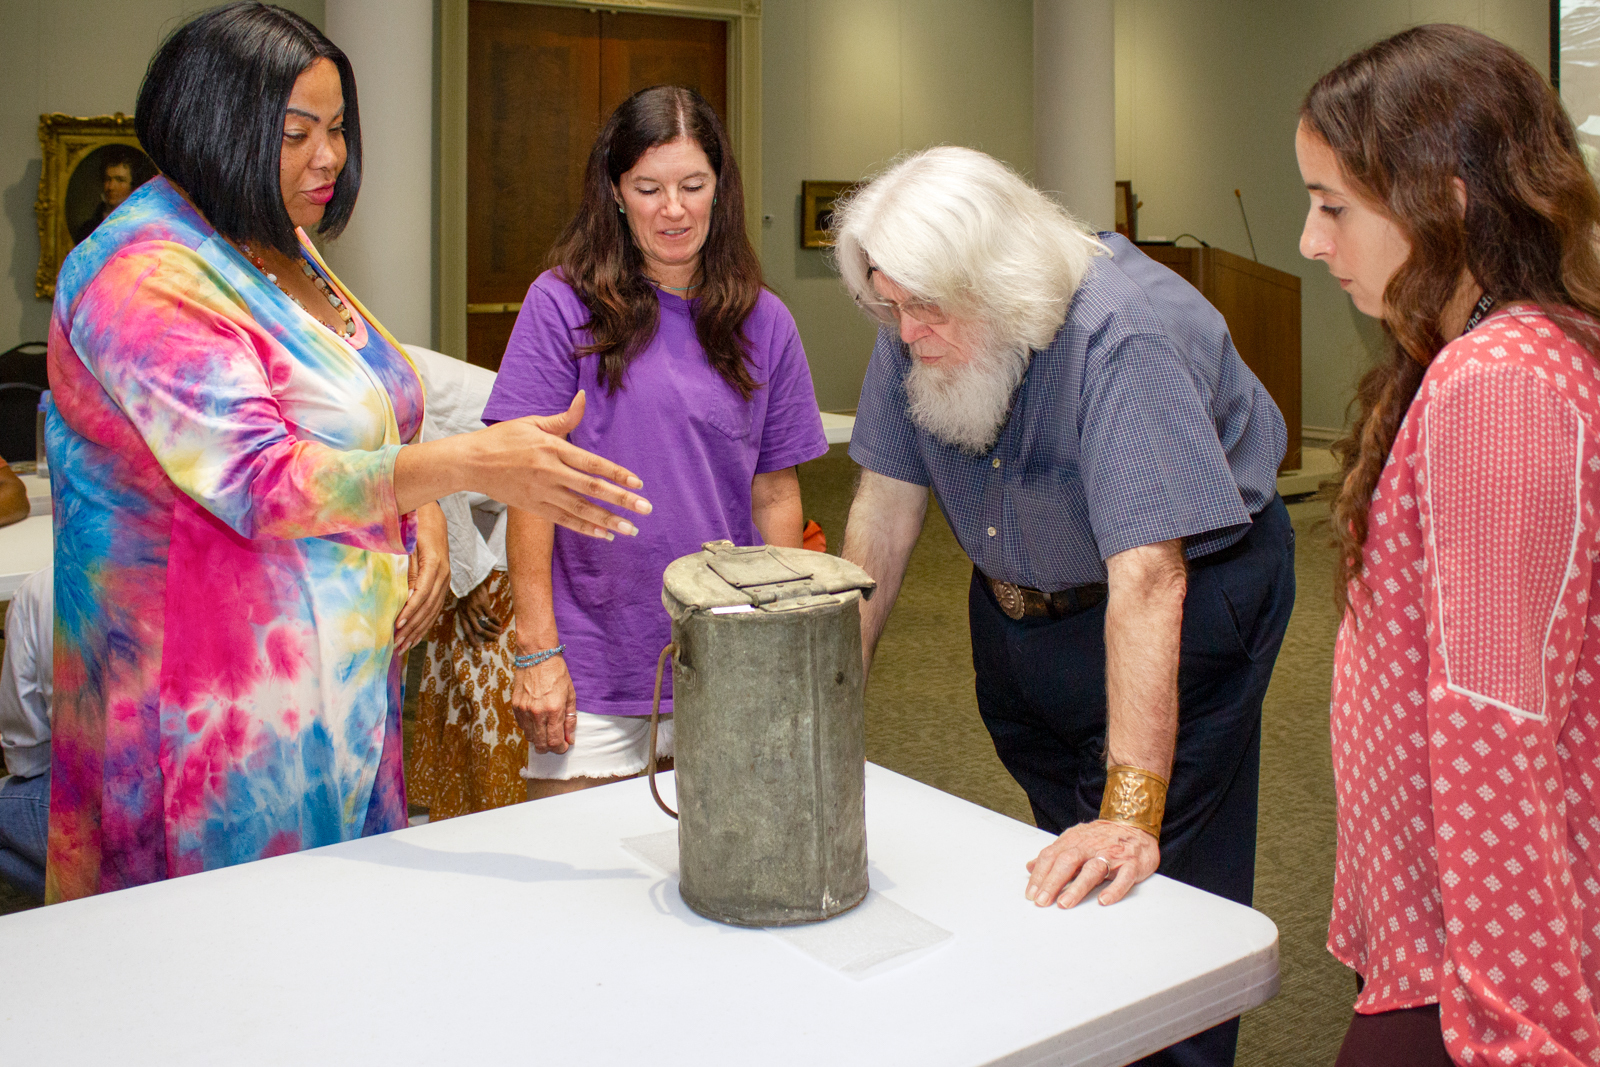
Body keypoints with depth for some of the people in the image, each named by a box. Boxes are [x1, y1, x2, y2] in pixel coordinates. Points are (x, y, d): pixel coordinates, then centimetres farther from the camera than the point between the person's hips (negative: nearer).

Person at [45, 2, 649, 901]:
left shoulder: (286, 253, 12)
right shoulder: (148, 278, -16)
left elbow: (368, 427, 21)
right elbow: (258, 482, -26)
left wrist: (424, 523, 1)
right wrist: (469, 465, -35)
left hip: (346, 672, 8)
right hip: (228, 698, -8)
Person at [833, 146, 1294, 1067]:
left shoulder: (1121, 336, -34)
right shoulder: (921, 333, -14)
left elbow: (1147, 577, -39)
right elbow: (889, 500, -6)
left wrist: (1132, 815, -42)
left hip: (1195, 599, -5)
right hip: (1017, 602, 6)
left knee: (1147, 887, -3)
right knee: (1057, 892, 17)